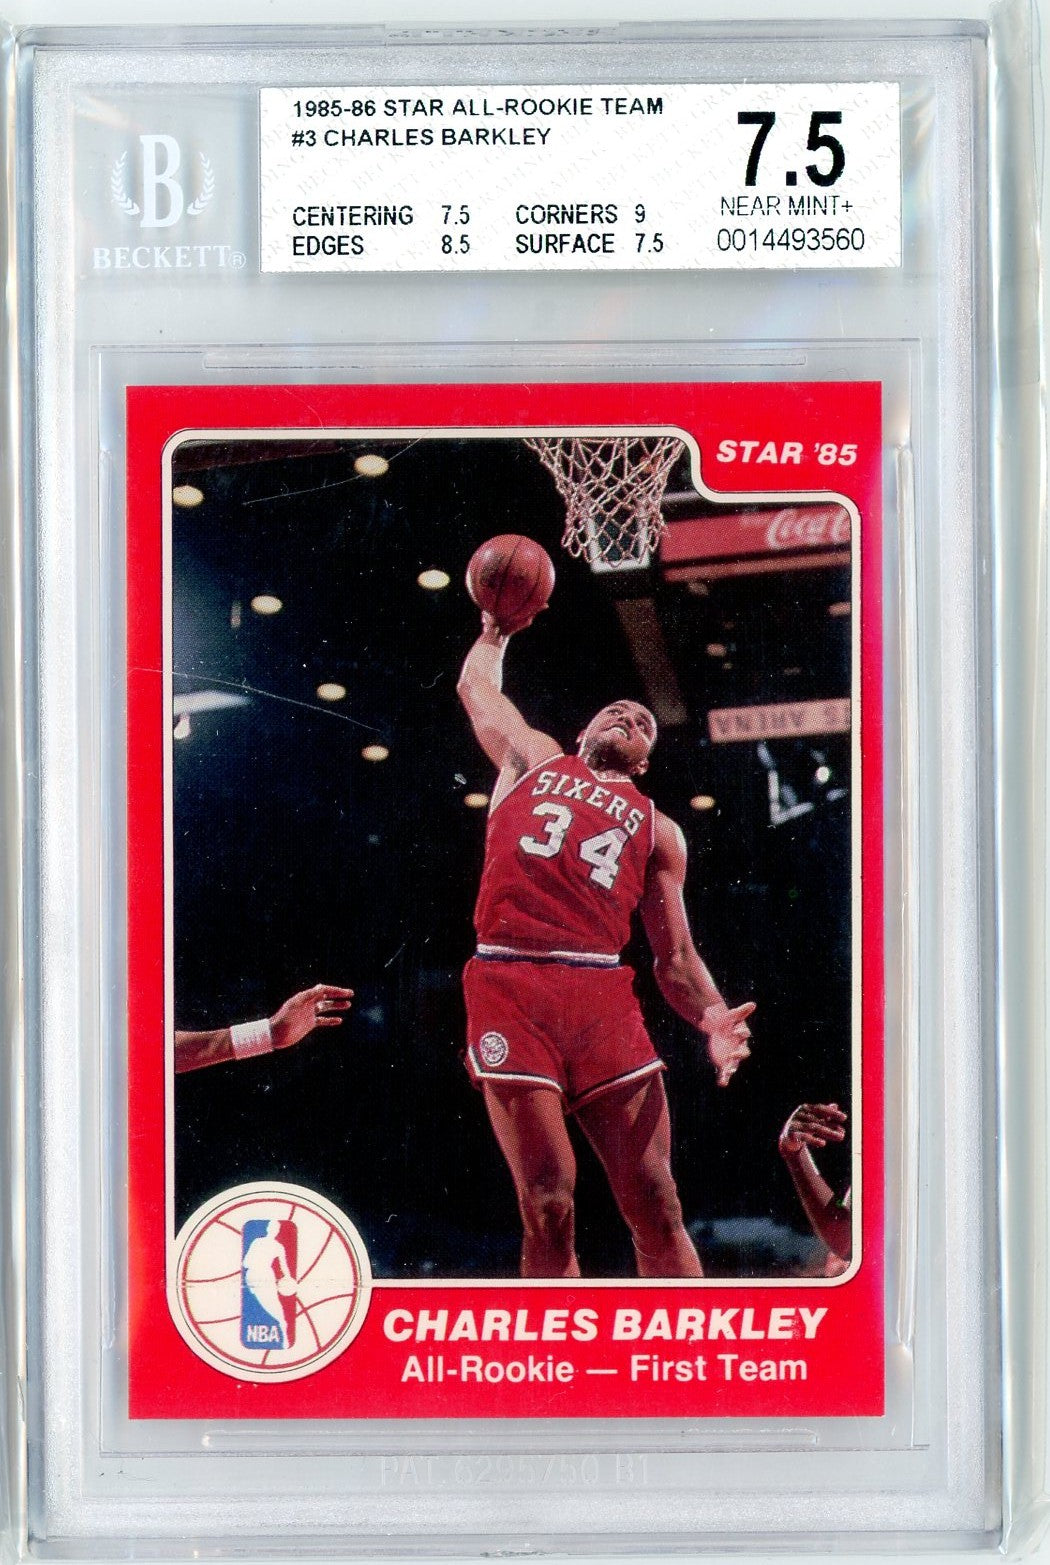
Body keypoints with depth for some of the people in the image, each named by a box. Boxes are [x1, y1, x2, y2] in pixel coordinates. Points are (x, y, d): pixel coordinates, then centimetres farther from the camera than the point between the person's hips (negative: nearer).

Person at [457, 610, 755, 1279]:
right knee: (547, 1211, -6)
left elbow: (675, 956, 16)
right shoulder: (533, 759, 24)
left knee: (657, 1212, -3)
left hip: (603, 995, 1)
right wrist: (496, 629, 55)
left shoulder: (656, 829, 23)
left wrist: (712, 1018, -2)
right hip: (510, 989, -1)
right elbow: (477, 684, 38)